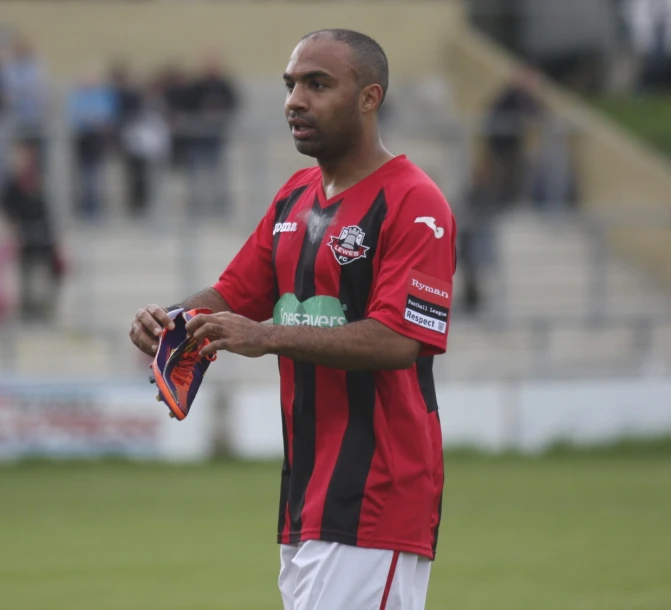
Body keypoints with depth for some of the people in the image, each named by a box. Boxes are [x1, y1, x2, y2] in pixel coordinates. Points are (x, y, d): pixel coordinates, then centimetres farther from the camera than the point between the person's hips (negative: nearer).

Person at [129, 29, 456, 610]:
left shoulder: (415, 205, -12)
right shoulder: (295, 196, 16)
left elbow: (396, 341, -21)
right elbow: (235, 294, 21)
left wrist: (268, 337, -27)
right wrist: (170, 319, -1)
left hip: (377, 494, -9)